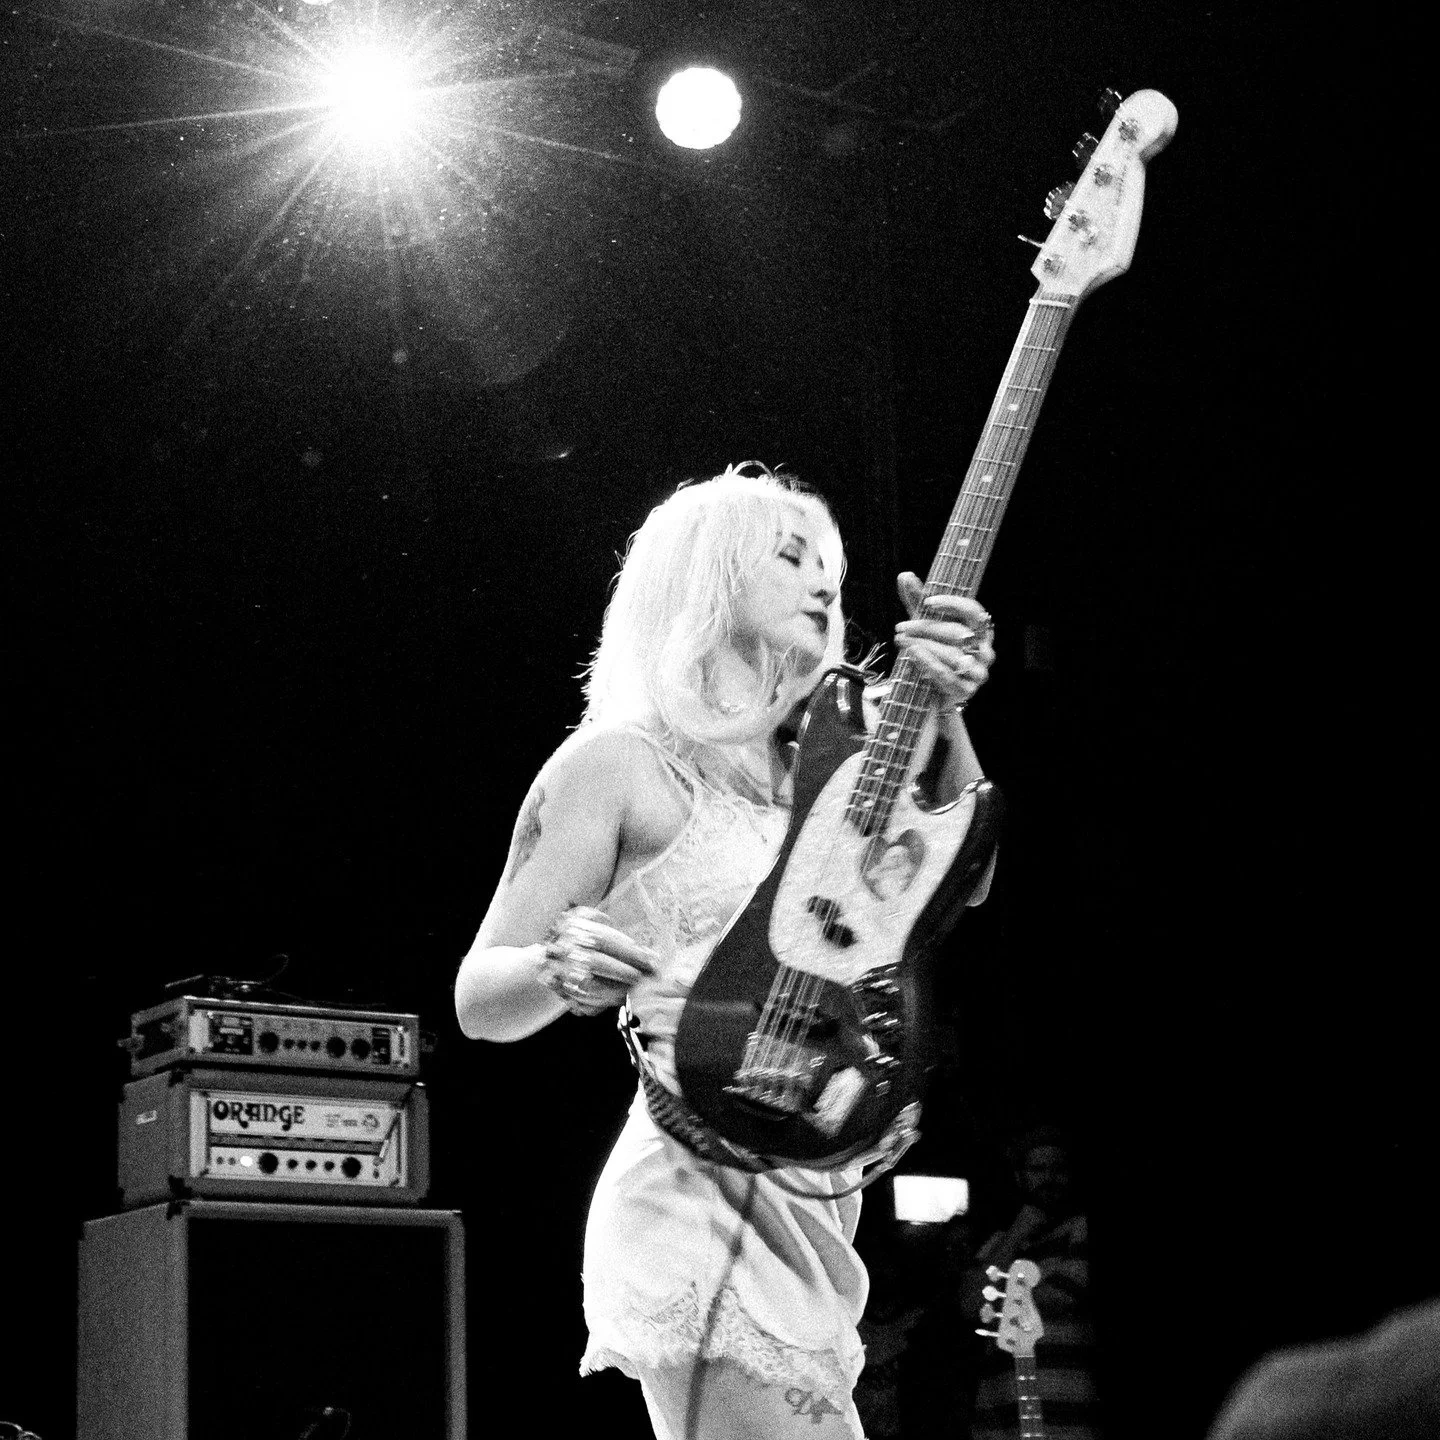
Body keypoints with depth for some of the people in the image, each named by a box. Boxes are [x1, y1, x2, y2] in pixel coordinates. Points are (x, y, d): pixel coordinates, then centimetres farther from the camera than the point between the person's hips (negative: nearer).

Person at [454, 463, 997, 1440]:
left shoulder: (811, 774, 17)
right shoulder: (620, 762, -2)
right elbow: (480, 999, -4)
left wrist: (942, 718, -13)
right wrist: (558, 971, -26)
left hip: (811, 1212, 8)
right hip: (701, 1203, -8)